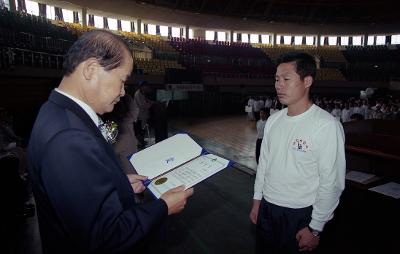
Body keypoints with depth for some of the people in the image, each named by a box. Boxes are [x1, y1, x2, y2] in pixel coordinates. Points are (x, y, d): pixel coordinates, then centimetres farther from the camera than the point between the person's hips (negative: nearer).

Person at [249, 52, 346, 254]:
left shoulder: (327, 126, -19)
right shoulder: (273, 120, -1)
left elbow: (332, 183, -15)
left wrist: (315, 228, -9)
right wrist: (257, 201, 11)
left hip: (299, 214, -5)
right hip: (266, 207, 5)